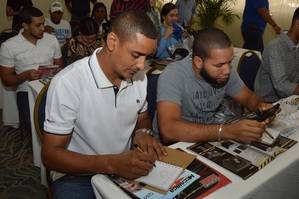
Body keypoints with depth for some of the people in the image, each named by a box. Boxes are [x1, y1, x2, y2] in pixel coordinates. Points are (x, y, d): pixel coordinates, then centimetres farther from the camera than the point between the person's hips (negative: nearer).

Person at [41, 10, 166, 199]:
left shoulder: (138, 76, -4)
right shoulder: (68, 83, -21)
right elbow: (51, 155, -17)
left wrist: (142, 133, -10)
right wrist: (112, 163, -30)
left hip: (126, 167, 4)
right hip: (77, 176, -4)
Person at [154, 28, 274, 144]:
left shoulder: (225, 71, -7)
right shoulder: (173, 75, -25)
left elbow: (249, 97, 7)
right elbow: (168, 130, -36)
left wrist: (260, 106, -15)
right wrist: (227, 131, -39)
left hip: (210, 138, 5)